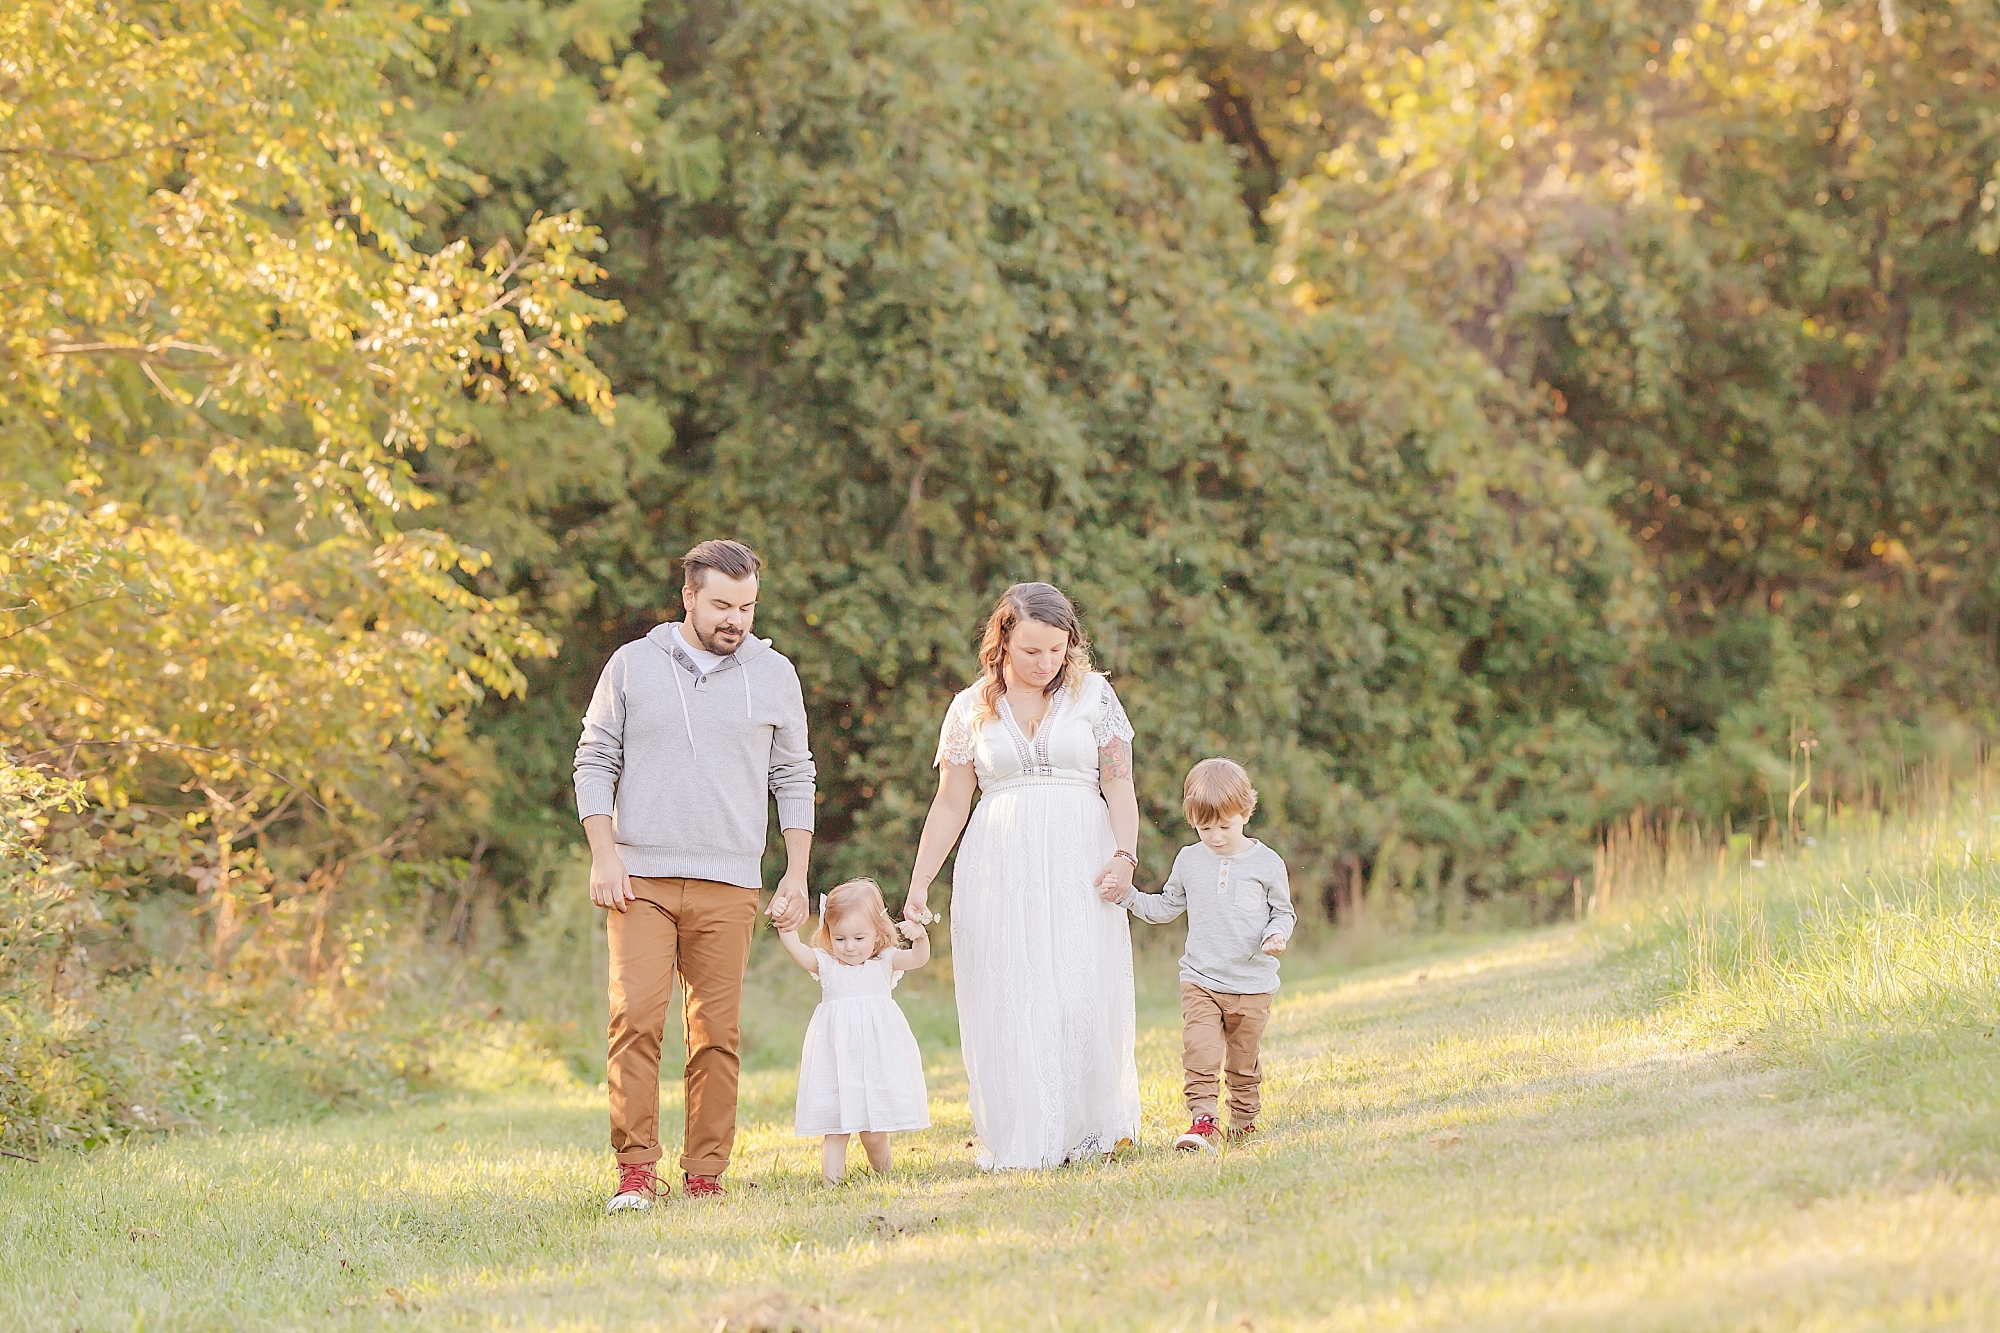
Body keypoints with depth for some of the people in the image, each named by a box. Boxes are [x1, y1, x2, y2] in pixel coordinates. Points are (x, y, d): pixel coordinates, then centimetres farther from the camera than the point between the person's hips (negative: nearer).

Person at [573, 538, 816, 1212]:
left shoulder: (774, 675, 9)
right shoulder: (632, 666, 5)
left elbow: (794, 778, 14)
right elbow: (595, 762, 7)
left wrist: (797, 875, 7)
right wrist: (604, 856, -4)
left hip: (729, 885, 1)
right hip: (641, 878, -1)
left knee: (716, 1032, -1)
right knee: (635, 1019, -12)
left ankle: (705, 1176, 4)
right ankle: (635, 1170, -9)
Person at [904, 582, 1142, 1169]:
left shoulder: (1092, 694, 7)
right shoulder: (971, 709, 9)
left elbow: (1119, 782, 3)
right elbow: (950, 803, 13)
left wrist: (1125, 854, -12)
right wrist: (918, 883, 7)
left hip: (1080, 862, -1)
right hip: (998, 870, 1)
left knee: (1084, 998, -7)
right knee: (1007, 1004, -5)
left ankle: (1087, 1132, 5)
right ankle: (1021, 1143, -1)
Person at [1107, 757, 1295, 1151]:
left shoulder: (1266, 863, -2)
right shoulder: (1189, 860, 5)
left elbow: (1284, 912, 7)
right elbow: (1166, 908, 17)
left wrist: (1277, 935, -14)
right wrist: (1127, 896, 3)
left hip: (1251, 984, -1)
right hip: (1200, 981, 1)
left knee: (1243, 1058, 8)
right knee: (1199, 1052, -15)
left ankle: (1244, 1117, 25)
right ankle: (1203, 1120, -15)